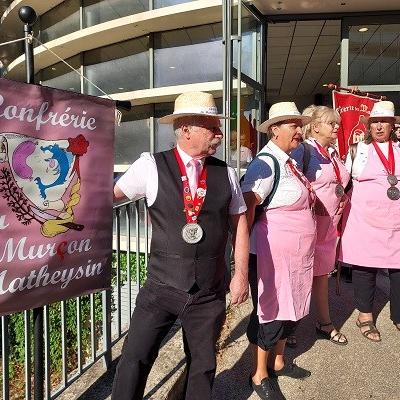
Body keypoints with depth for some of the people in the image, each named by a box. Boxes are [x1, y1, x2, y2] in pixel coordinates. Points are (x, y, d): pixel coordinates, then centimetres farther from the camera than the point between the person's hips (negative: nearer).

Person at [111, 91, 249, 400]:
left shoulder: (226, 173, 2)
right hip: (162, 286, -2)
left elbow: (239, 224, 7)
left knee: (203, 365, 17)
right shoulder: (151, 166, -8)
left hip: (210, 293, 3)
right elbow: (109, 194, 2)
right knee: (135, 360, 3)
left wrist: (241, 273, 3)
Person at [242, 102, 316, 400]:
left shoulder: (289, 162, 10)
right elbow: (246, 209, -22)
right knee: (270, 312, 4)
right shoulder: (266, 164, -17)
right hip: (271, 255, -9)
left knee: (291, 309, 19)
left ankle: (277, 362, 41)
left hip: (296, 255, 9)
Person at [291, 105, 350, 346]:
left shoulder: (333, 153, 14)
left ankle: (325, 323, 31)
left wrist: (343, 199, 8)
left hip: (329, 224, 8)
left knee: (323, 273, 17)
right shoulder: (303, 151, -12)